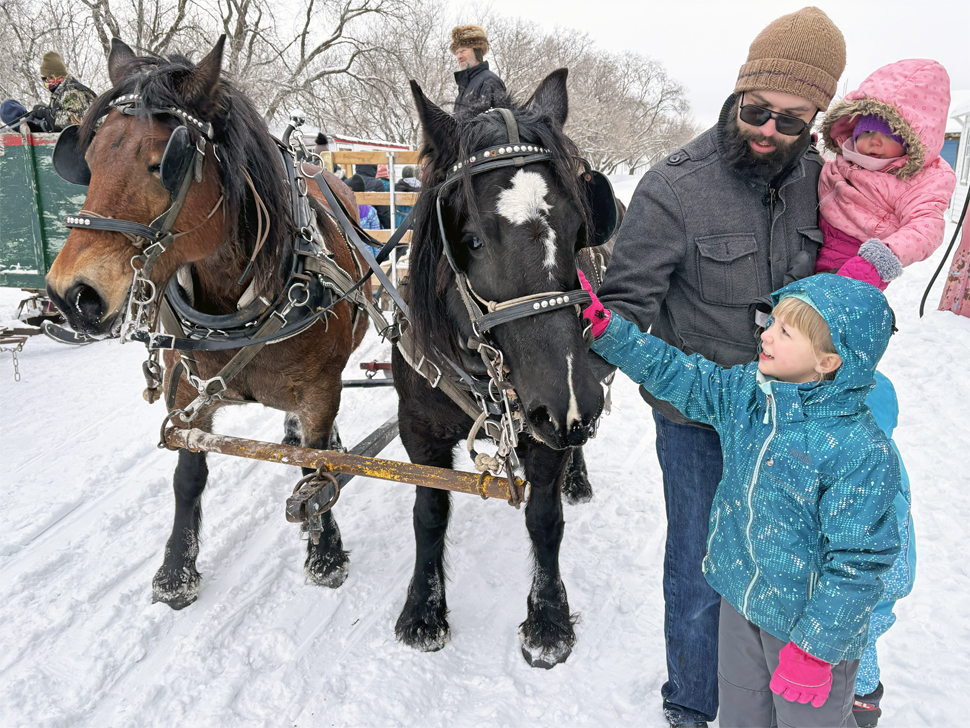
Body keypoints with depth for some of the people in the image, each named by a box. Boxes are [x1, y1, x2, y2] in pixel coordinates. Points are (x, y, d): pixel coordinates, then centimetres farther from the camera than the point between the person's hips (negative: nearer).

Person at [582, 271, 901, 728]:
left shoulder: (862, 452, -27)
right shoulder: (744, 391, -9)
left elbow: (857, 561, -23)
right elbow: (675, 374, 1)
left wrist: (816, 648, -19)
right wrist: (604, 326, -6)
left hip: (808, 617, -6)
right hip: (739, 596, 6)